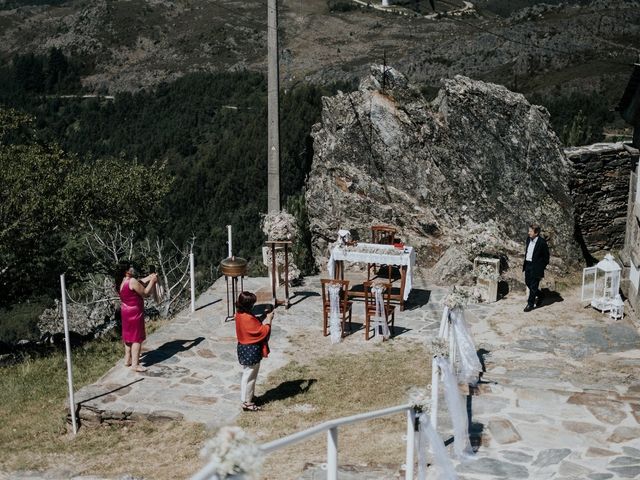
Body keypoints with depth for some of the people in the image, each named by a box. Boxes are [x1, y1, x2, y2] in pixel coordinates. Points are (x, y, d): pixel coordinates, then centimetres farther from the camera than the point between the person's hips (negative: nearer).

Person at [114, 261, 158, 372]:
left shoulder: (121, 282, 5)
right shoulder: (132, 281, -22)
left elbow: (139, 284, 17)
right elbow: (145, 293, -16)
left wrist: (149, 278, 13)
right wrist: (152, 281, -8)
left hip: (126, 312, 9)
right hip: (134, 313, -9)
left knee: (128, 336, 20)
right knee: (137, 338, -3)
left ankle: (127, 360, 30)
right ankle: (135, 365, -3)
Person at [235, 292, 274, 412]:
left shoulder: (239, 314, 1)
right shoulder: (248, 319, -29)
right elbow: (262, 332, -20)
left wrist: (263, 319, 2)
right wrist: (268, 320, -9)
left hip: (244, 348, 10)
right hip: (251, 351, -10)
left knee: (247, 375, 22)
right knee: (249, 377, 4)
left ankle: (246, 398, 35)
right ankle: (247, 403, 15)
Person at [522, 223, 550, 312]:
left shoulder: (542, 242, -17)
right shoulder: (528, 239, 4)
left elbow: (546, 256, -9)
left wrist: (542, 267, -8)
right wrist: (525, 262, 14)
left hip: (536, 267, -7)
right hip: (528, 265, 8)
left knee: (533, 286, 0)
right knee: (528, 282, 17)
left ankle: (530, 304, 9)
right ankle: (539, 295, 39)